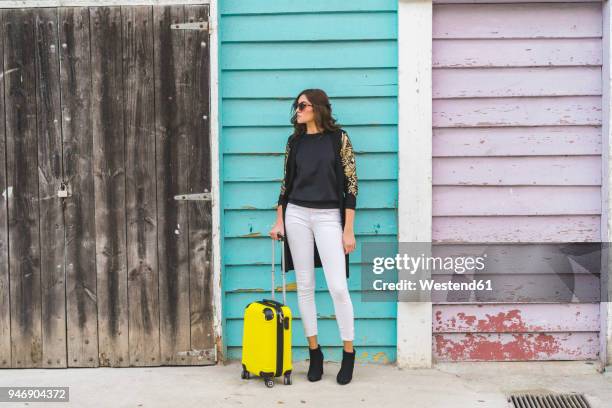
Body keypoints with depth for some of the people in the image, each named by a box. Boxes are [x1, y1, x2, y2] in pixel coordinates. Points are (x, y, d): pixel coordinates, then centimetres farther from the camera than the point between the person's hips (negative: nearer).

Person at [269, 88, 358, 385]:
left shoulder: (338, 138, -3)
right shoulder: (294, 141, 9)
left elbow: (351, 184, -5)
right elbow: (287, 183, 14)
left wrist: (349, 230, -9)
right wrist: (279, 222, 8)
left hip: (328, 217, -4)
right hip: (297, 216, 4)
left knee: (338, 287, -8)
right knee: (304, 286, 5)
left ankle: (348, 354, 7)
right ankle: (314, 352, 16)